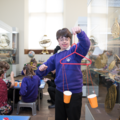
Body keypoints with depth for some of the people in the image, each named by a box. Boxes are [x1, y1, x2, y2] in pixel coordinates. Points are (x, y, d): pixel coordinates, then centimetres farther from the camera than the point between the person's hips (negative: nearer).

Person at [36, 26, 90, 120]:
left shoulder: (75, 51, -5)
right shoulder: (55, 57, 6)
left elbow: (85, 44, -26)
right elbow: (43, 71, 7)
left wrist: (80, 32, -44)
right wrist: (41, 69, -16)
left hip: (74, 93, -4)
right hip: (59, 92, 4)